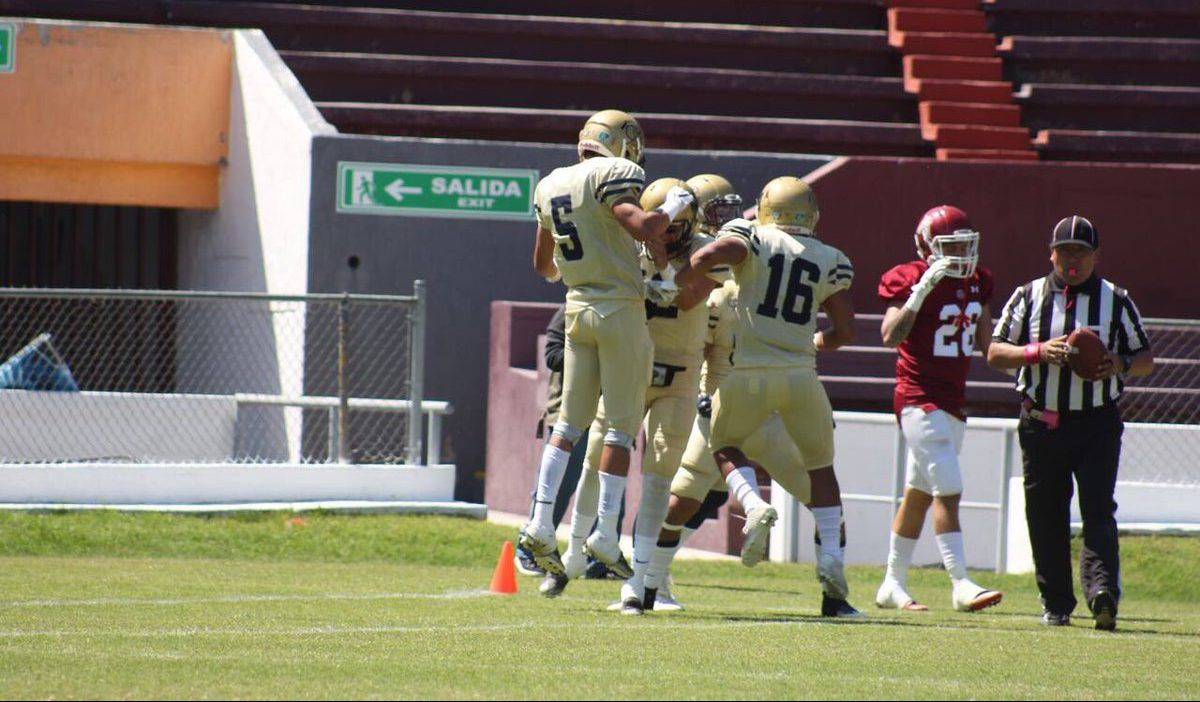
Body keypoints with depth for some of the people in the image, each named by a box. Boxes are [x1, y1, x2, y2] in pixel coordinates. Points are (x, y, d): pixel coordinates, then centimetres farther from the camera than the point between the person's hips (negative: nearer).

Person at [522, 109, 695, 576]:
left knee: (570, 423, 10)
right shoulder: (614, 176, -11)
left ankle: (540, 524, 1)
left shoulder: (551, 186, 11)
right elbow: (642, 227, -26)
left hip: (578, 307, 6)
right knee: (621, 427, 0)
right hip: (621, 309, -6)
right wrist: (672, 208, -7)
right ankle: (606, 534, -2)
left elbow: (543, 264, 22)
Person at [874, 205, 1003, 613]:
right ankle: (961, 584, -17)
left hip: (953, 401, 8)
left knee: (920, 494, 14)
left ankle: (894, 584, 22)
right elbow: (890, 336, -23)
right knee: (947, 491, -15)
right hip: (920, 399, -8)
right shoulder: (910, 280, -11)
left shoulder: (977, 282, 10)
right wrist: (921, 291, -28)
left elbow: (986, 343, 19)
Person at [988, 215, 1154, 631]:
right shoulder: (1028, 297, 7)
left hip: (1097, 425, -2)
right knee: (1046, 517, 5)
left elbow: (1146, 360, 11)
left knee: (1099, 509, -15)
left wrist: (1120, 365, -12)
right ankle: (1055, 604, 16)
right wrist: (1039, 352, -14)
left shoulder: (1116, 301, 7)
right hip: (1041, 423, 2)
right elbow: (995, 353, 4)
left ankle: (1102, 589, -28)